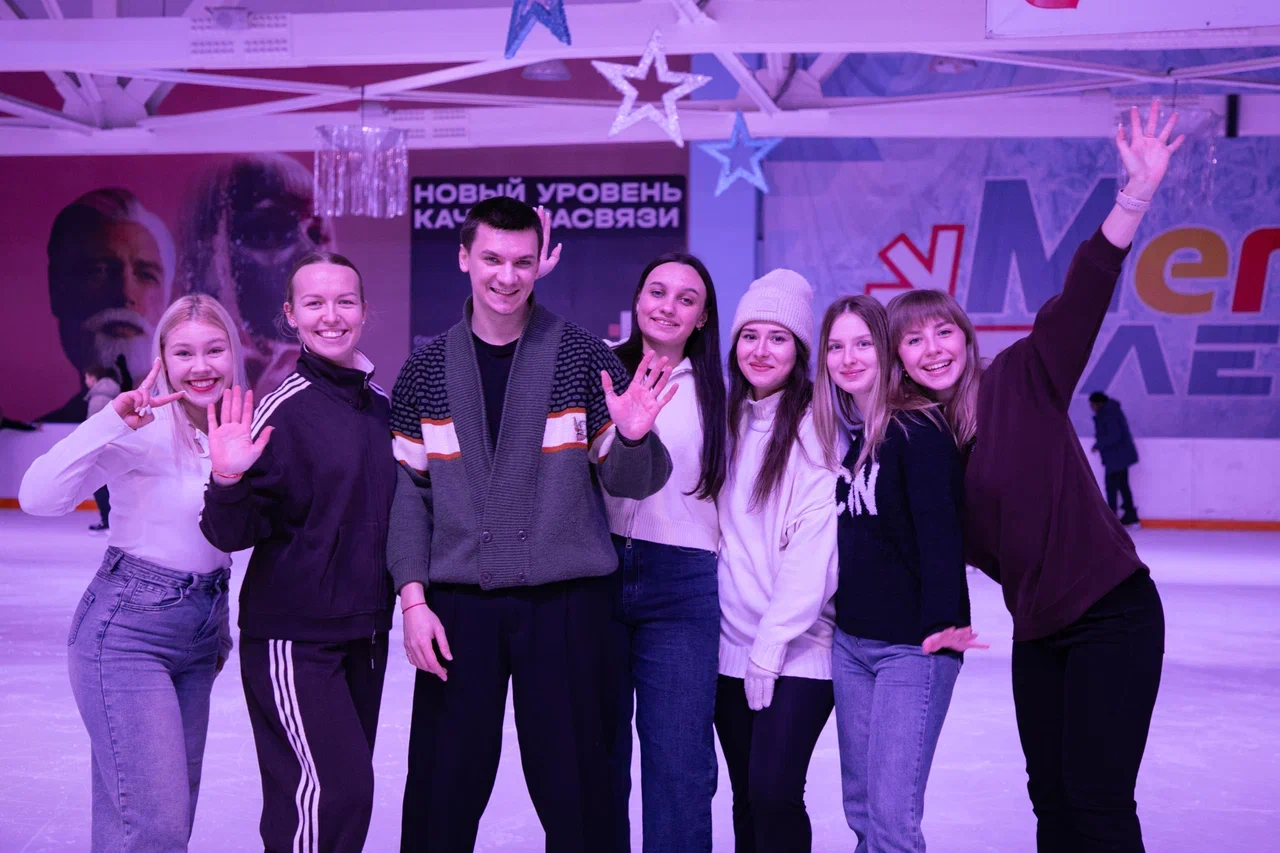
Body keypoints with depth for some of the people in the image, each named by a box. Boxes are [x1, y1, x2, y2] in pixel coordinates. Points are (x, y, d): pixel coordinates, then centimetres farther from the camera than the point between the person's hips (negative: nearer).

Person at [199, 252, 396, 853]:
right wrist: (229, 481, -32)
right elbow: (233, 534, -15)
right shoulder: (284, 409, -12)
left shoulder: (381, 404, 5)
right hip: (295, 638, -6)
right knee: (330, 790, -13)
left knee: (349, 788, 13)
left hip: (366, 633, 6)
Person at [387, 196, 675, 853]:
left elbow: (630, 484, 1)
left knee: (575, 793, 5)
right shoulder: (427, 371, 7)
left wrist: (632, 436, -21)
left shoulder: (583, 358, 1)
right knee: (442, 791, 7)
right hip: (458, 606, 2)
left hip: (565, 601, -1)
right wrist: (413, 599, -2)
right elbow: (408, 492, 7)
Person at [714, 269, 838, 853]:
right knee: (746, 798, 10)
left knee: (774, 790, -12)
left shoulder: (817, 428, -8)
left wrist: (772, 644, -14)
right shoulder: (729, 422, 9)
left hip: (799, 650, -5)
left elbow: (815, 547, -13)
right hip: (731, 646, 5)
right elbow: (721, 531, 11)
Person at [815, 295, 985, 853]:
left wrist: (942, 623, -28)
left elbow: (940, 530, -20)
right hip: (850, 639, 7)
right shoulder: (839, 433, 10)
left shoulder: (918, 427, -12)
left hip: (912, 644, -7)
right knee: (860, 808, 13)